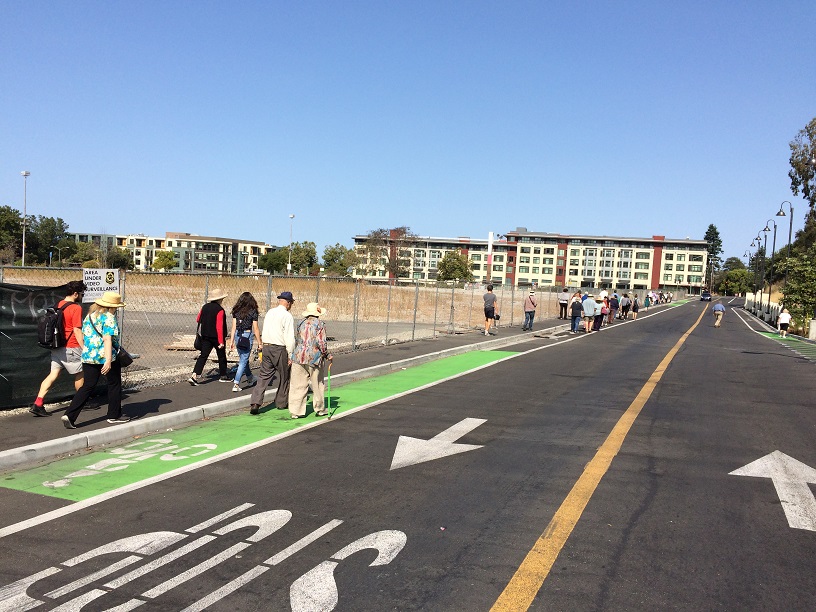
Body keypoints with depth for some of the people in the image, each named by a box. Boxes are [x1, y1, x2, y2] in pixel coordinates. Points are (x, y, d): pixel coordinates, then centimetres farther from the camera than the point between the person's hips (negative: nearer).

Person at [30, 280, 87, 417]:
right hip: (71, 348, -7)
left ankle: (37, 404, -2)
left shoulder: (58, 305, 9)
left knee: (53, 375, 6)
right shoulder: (76, 308, -15)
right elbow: (77, 330, -18)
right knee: (80, 374, 10)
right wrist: (84, 348, -14)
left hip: (57, 347, 7)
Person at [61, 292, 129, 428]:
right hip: (105, 356, -7)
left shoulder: (90, 315, 12)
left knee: (87, 386, 10)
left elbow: (84, 335, 19)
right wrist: (108, 360, -26)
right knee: (114, 385, 11)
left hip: (88, 356, 7)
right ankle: (114, 416, 19)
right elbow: (107, 339, -21)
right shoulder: (109, 317, -12)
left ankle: (70, 415, -1)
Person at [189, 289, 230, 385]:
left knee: (203, 355, 3)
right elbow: (219, 326, -22)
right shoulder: (220, 310, -18)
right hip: (216, 337, -5)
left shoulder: (205, 307, 2)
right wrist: (221, 341, -21)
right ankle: (223, 376, 24)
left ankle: (194, 375, -10)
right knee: (222, 356, 12)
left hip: (205, 336, 6)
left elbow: (198, 319, 13)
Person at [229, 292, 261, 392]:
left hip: (237, 335, 5)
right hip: (247, 336, -5)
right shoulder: (253, 312, -8)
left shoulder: (236, 311, 2)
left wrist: (232, 341, 9)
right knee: (243, 360, 1)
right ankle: (236, 383, -8)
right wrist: (259, 343, -1)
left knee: (243, 358, 22)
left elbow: (234, 327, 3)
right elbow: (255, 329, -7)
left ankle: (250, 378, 41)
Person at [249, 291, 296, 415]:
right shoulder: (287, 316, -12)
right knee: (284, 377, 12)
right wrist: (291, 355, -10)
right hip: (280, 349, -6)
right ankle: (281, 403, 24)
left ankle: (255, 403, -6)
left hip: (266, 347, 6)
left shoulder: (269, 313, 10)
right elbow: (289, 337, -14)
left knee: (264, 376, 5)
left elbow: (264, 332, 14)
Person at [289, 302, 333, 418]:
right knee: (317, 385, 12)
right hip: (315, 357, -3)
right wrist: (327, 356, 2)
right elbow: (321, 343, -11)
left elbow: (296, 341, 13)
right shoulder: (319, 324, -6)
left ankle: (296, 411, 3)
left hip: (299, 357, 3)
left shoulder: (301, 323, 8)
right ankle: (319, 409, 23)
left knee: (298, 385, 4)